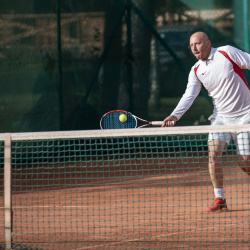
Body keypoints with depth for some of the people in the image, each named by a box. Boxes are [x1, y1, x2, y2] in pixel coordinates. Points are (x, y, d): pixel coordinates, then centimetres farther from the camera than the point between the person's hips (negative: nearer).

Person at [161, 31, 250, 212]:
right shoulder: (196, 71, 3)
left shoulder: (227, 52, -9)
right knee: (214, 151, -19)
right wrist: (175, 115, -20)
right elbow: (189, 96, -4)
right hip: (221, 116, 4)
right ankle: (219, 199, -10)